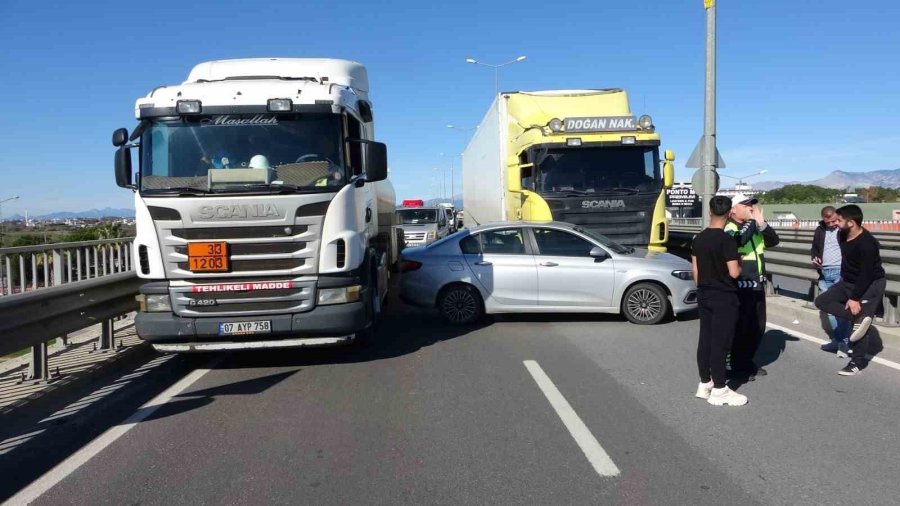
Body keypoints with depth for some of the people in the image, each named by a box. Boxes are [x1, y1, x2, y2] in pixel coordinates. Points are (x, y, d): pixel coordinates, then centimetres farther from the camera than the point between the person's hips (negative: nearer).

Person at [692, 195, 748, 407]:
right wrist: (740, 263, 1)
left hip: (704, 296, 7)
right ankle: (719, 390, 5)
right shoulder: (727, 240, -17)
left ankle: (704, 384, 20)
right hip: (724, 297, -7)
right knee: (720, 342, -2)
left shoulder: (698, 239, 4)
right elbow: (734, 272, -19)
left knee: (705, 339, 12)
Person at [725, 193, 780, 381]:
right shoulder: (729, 229, -12)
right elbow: (740, 239, -32)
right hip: (741, 287, -8)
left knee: (758, 327, 15)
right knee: (741, 327, -1)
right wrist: (753, 221, -19)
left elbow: (774, 240, 5)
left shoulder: (755, 228, 14)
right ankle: (738, 366, 11)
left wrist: (762, 224, -8)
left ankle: (748, 361, 28)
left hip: (758, 286, 8)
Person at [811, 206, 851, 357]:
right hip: (824, 274, 6)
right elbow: (814, 249, 23)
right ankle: (837, 340, 17)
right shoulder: (819, 230, 13)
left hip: (841, 272, -6)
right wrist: (814, 259, 5)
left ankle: (843, 342, -5)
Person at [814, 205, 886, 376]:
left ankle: (857, 361, 3)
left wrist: (854, 298, -27)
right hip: (848, 282, 9)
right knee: (821, 301, -3)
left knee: (863, 321, -6)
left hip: (871, 285, -9)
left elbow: (866, 274, -27)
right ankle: (858, 318, -14)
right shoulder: (843, 235, -3)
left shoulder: (866, 243, -28)